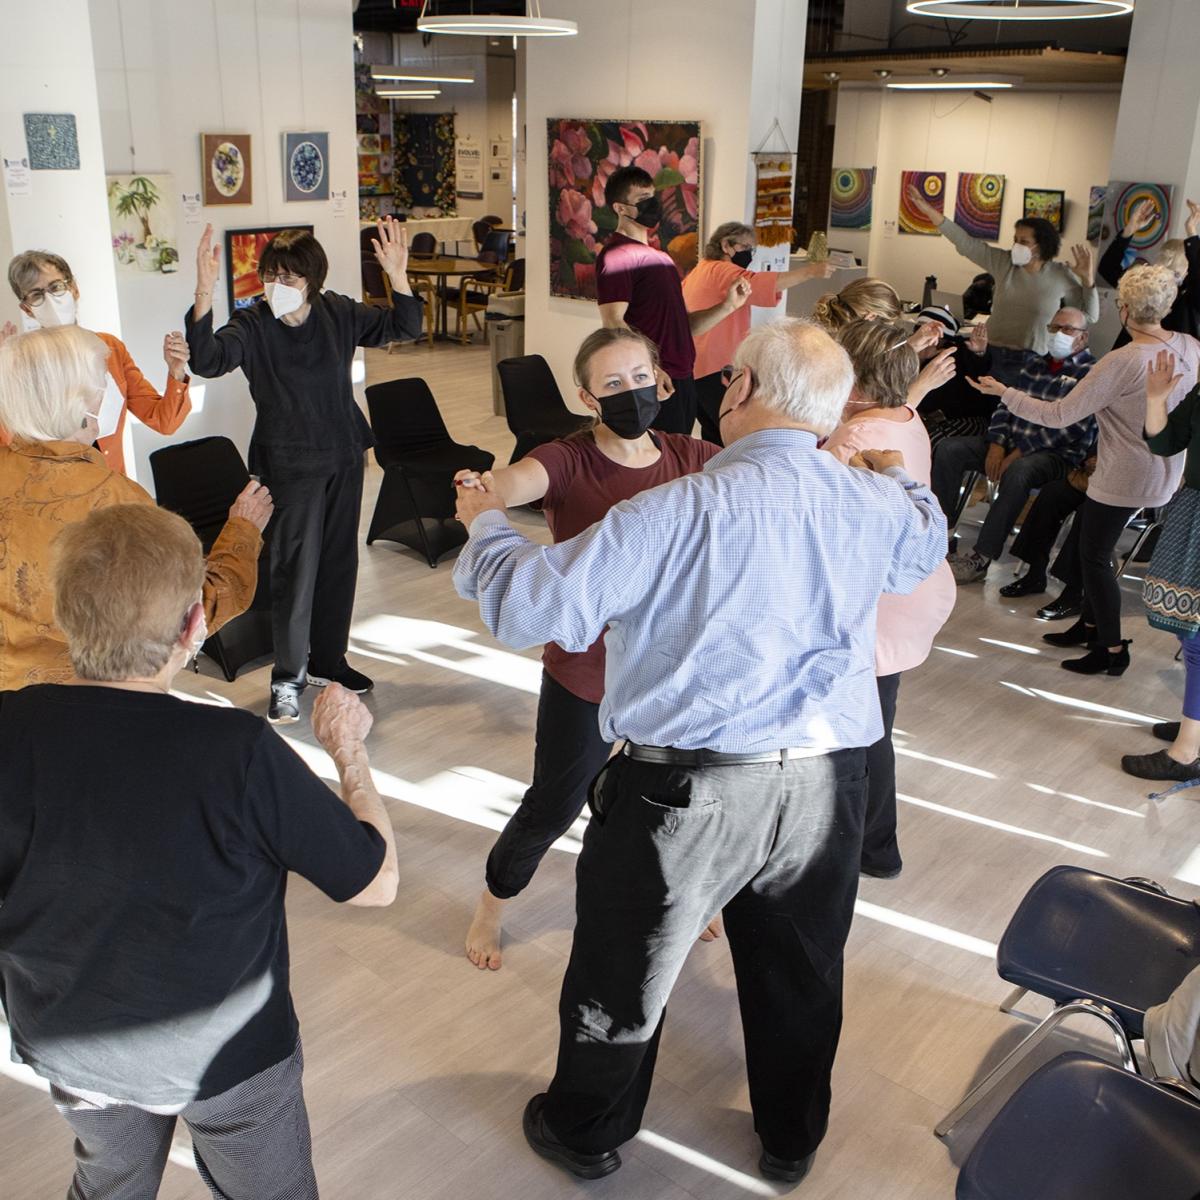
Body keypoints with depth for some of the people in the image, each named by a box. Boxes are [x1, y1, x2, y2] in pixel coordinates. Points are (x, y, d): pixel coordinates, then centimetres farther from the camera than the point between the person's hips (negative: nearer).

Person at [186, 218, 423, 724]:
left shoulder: (339, 314, -1)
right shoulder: (252, 325, -13)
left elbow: (402, 327, -3)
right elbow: (207, 359, -30)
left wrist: (398, 274, -20)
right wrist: (204, 293, -43)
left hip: (344, 455, 5)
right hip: (290, 463, -5)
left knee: (339, 561, 14)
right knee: (295, 568, -5)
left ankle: (327, 660, 30)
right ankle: (287, 678, 8)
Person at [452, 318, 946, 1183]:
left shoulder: (681, 511, -20)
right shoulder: (875, 507, -2)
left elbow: (530, 605, -18)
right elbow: (926, 546, 23)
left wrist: (487, 522, 2)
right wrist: (892, 469, 41)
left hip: (688, 793, -5)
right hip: (826, 783, 5)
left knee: (626, 967, 18)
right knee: (801, 972, 25)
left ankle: (587, 1134, 41)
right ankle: (792, 1142, 48)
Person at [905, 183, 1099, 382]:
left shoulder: (1062, 276, -3)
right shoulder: (1003, 263, 1)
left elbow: (1089, 317, 1)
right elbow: (966, 243, -1)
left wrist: (1088, 279, -13)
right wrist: (929, 211, -6)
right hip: (993, 356, 2)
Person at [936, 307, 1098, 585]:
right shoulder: (1034, 364, 17)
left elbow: (1071, 428, -15)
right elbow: (1006, 405, 14)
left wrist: (1020, 452, -19)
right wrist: (997, 444, -6)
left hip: (1056, 455, -7)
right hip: (1012, 442, 7)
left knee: (1018, 471, -39)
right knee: (948, 449, -10)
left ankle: (981, 558, -32)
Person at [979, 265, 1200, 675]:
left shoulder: (1122, 362, -26)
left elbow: (1059, 415, -22)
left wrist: (1005, 393, -11)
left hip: (1124, 479, -9)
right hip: (1166, 472, 9)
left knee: (1094, 556, 6)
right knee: (1090, 534, 22)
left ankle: (1113, 650, 16)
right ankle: (1090, 625, 36)